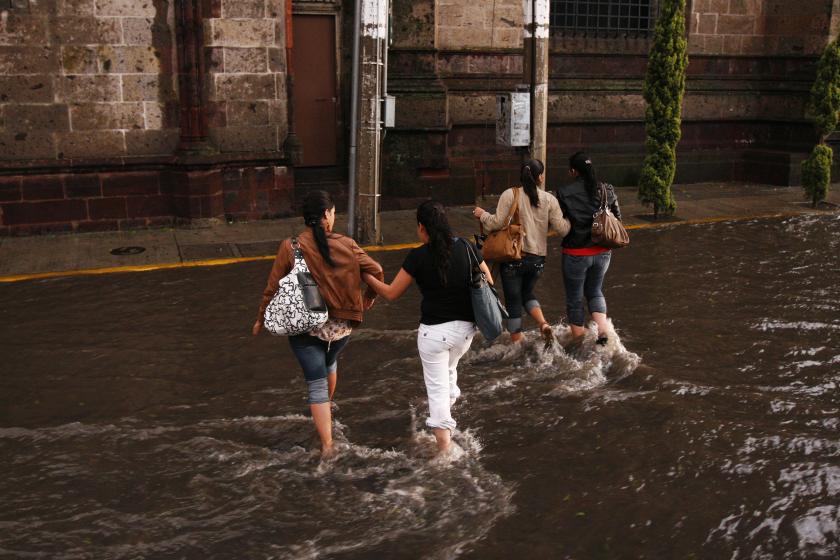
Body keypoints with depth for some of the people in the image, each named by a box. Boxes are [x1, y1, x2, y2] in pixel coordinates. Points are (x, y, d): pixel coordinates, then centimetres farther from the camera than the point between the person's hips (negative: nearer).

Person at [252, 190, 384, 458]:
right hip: (341, 324, 3)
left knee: (317, 384, 3)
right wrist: (368, 300, 15)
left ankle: (327, 445, -4)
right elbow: (376, 271, -4)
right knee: (330, 363, 32)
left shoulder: (290, 247, -11)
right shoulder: (346, 244, -7)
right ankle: (326, 410, 52)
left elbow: (273, 288, -6)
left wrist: (261, 320, 8)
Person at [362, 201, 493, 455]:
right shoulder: (467, 248, -4)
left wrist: (367, 277, 8)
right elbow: (488, 284, 3)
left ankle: (444, 443, 9)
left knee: (437, 385, 7)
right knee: (450, 369, 30)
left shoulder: (418, 257, -13)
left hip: (433, 331, -4)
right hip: (465, 328, 4)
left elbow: (391, 293, -6)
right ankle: (447, 417, 41)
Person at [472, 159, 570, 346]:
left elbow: (497, 223, -13)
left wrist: (482, 214, 6)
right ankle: (543, 324, 0)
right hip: (538, 258, 3)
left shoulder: (510, 195, -9)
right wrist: (568, 219, 18)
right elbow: (562, 229, -4)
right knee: (527, 293, 24)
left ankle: (517, 343, 12)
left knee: (513, 300, 9)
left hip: (513, 257, -3)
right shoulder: (549, 199, -2)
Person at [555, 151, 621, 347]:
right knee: (595, 291, 23)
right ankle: (603, 329, 4)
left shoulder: (564, 193, -14)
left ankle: (577, 339, 20)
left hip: (576, 253, -4)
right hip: (602, 252, 4)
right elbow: (617, 219, 6)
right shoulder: (607, 190, -2)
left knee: (574, 299, 13)